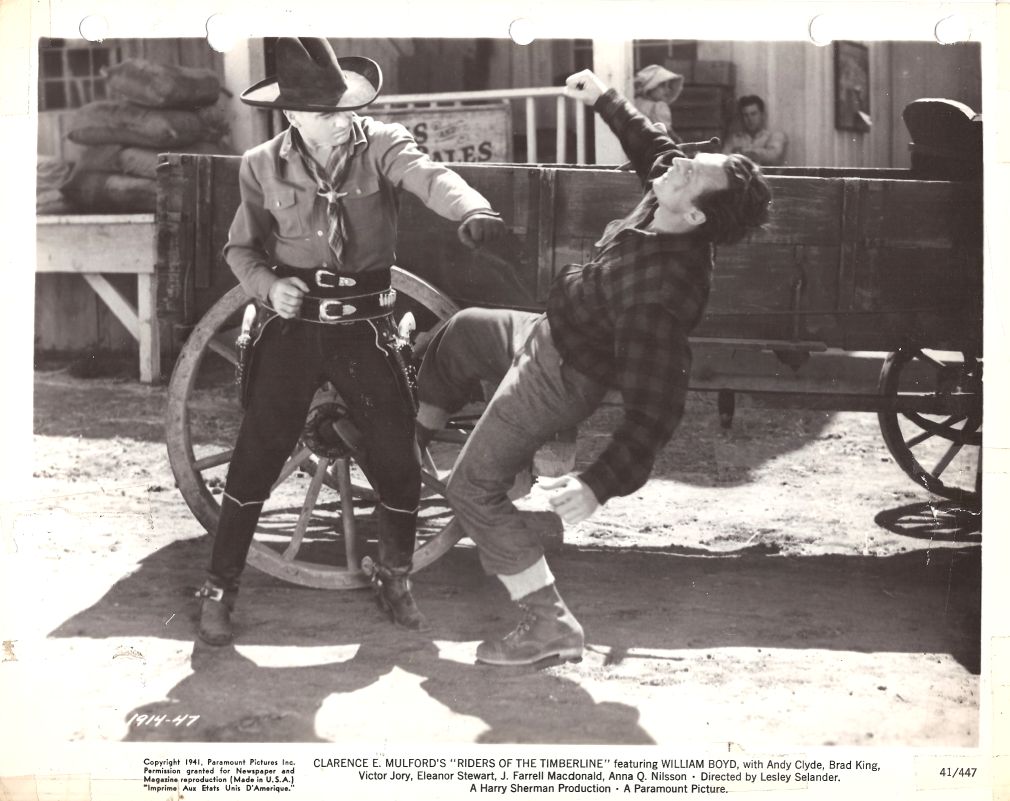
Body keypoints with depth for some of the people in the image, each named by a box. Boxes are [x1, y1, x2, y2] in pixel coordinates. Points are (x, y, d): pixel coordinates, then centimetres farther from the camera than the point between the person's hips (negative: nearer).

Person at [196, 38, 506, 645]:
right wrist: (269, 285, -14)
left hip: (365, 328, 0)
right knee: (256, 457, -2)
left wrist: (473, 210, -52)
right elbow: (242, 248, 9)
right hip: (292, 327, 0)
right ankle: (220, 589, 15)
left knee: (399, 461, 3)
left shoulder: (381, 144, -9)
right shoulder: (263, 167, -3)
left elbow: (429, 176, -30)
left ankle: (394, 578, 29)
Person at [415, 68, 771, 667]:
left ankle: (551, 628, 0)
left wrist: (601, 485, -42)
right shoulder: (660, 206, -17)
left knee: (475, 489, -2)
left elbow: (657, 409, -40)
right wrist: (605, 100, 16)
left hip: (559, 376, -10)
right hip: (550, 332, 10)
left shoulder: (662, 291, -40)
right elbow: (654, 148, 8)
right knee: (459, 333, 30)